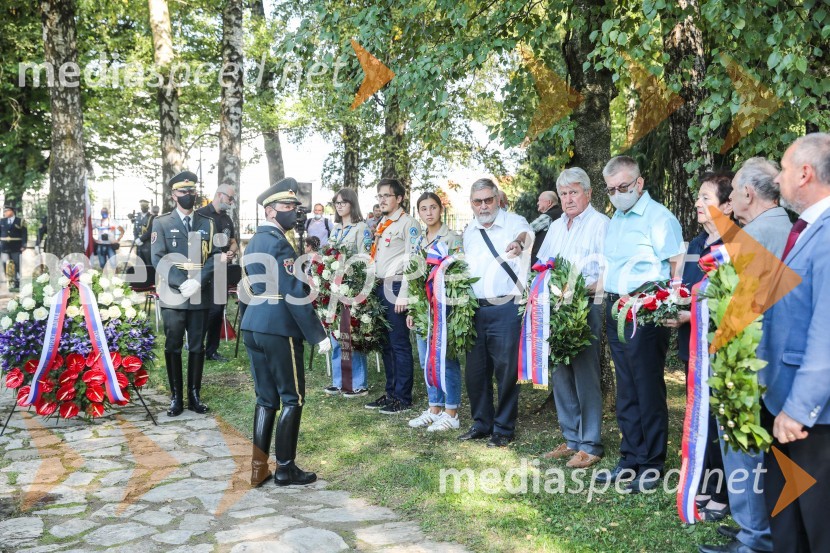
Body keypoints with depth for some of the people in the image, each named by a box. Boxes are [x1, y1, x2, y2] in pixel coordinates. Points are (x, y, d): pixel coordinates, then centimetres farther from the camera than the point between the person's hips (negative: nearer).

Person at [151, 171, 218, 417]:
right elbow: (158, 259, -5)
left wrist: (198, 282, -13)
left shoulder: (208, 224, 10)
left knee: (197, 347, 7)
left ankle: (195, 395, 17)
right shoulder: (161, 223, 4)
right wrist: (181, 283, -17)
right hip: (173, 297, -2)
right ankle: (176, 397, 13)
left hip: (201, 297, 2)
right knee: (173, 347, 4)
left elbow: (214, 257, 3)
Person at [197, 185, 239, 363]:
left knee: (219, 309, 8)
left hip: (223, 270, 7)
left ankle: (212, 350, 17)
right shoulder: (201, 214, -8)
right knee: (211, 308, -12)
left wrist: (232, 252, -1)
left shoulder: (227, 219, 15)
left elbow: (233, 242, 23)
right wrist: (216, 255, -20)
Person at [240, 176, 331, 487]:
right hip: (279, 329, -9)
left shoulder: (253, 243, 16)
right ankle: (285, 468, 8)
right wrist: (318, 335, -15)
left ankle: (259, 468, 17)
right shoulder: (278, 243, -14)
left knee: (266, 397, 14)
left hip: (253, 327, 9)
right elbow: (295, 294, -19)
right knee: (293, 398, 2)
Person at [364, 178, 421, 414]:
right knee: (386, 343, 13)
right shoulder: (381, 224, 18)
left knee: (399, 344, -3)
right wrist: (375, 287, 14)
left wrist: (403, 295, -18)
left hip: (396, 288, -8)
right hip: (380, 287, 8)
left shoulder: (408, 224, -7)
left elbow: (412, 262, -13)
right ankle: (390, 392, 22)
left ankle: (403, 398, 5)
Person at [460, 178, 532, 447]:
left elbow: (526, 233, -22)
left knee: (506, 370, -1)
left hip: (506, 308, -5)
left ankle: (504, 428, 14)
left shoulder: (514, 222, -3)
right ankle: (481, 423, 26)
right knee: (475, 369, 10)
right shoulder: (469, 232, 14)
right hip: (475, 310, 6)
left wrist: (519, 242, -44)